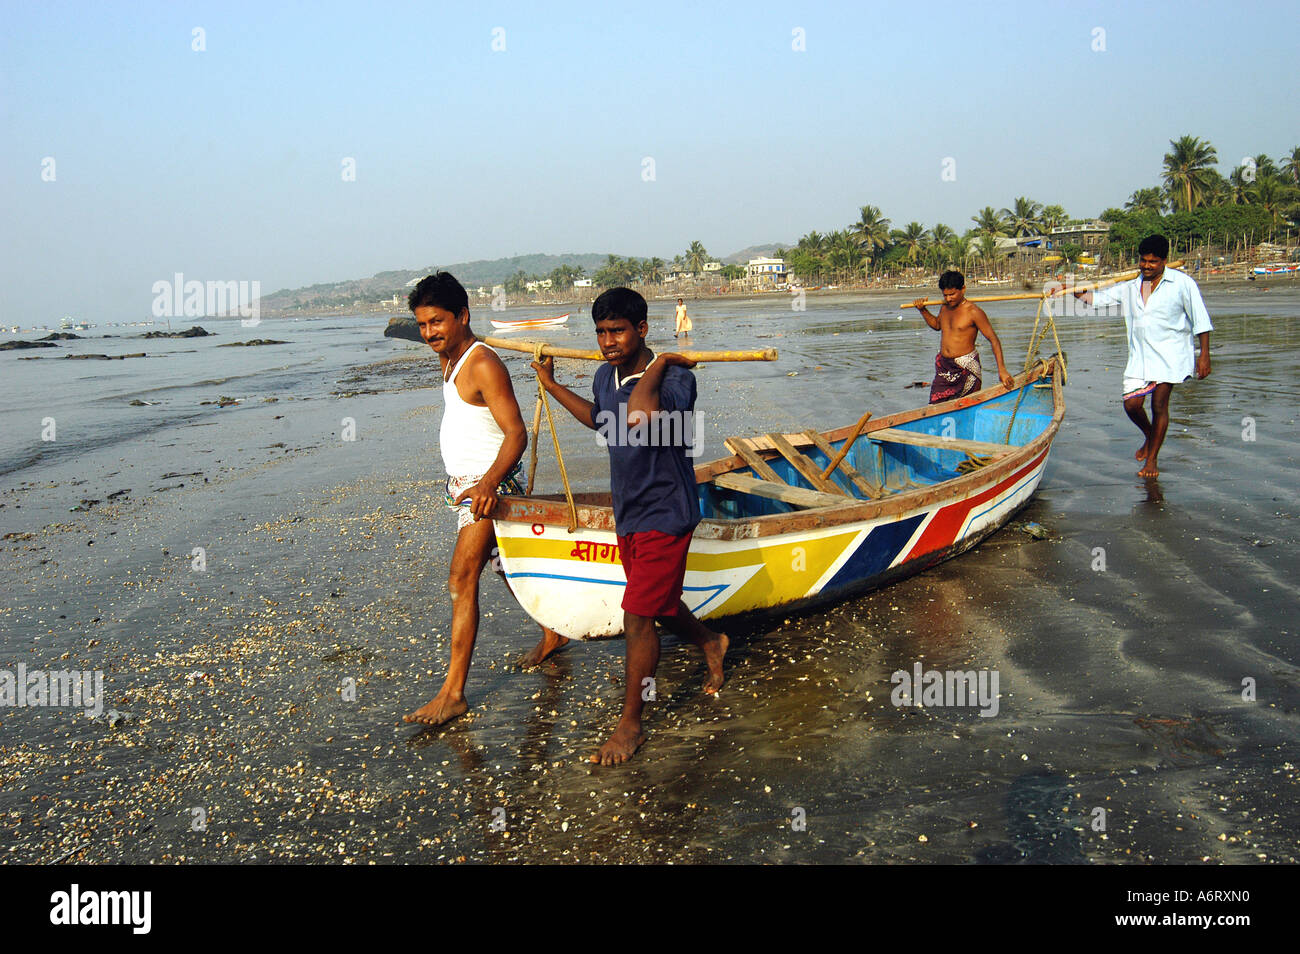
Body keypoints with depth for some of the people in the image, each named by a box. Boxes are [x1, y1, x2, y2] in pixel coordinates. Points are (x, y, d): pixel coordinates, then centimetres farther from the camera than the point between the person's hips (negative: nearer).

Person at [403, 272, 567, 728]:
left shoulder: (483, 365, -20)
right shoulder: (450, 358, 8)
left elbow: (516, 434, -26)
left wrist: (488, 483, -41)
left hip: (487, 487, -10)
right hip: (462, 484, 10)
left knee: (462, 578, -17)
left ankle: (453, 692, -17)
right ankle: (552, 631, 41)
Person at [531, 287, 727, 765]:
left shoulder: (676, 379, -23)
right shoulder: (605, 376, 1)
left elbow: (639, 416, -45)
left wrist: (659, 365, -31)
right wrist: (552, 385, 22)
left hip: (665, 515, -8)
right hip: (627, 513, 8)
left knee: (637, 618, -6)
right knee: (661, 605, 22)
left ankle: (630, 724, 10)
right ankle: (711, 643, 53)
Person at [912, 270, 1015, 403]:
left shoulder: (974, 312, -13)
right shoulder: (945, 307, 8)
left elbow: (994, 340, -13)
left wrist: (1002, 370, -21)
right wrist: (923, 310, 16)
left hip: (966, 368, -6)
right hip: (944, 366, 6)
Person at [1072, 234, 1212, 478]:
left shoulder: (1182, 283, -3)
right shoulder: (1130, 287, 10)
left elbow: (1200, 321, -3)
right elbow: (1098, 298, 13)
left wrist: (1204, 355, -7)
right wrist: (1075, 292, -5)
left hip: (1170, 355, -4)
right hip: (1139, 356, 4)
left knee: (1159, 404, -5)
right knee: (1131, 404, -3)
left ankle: (1152, 458, 9)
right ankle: (1150, 437, 29)